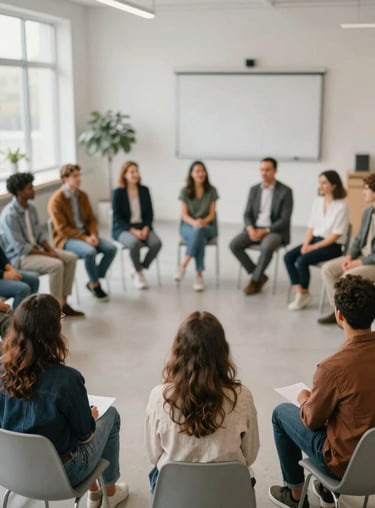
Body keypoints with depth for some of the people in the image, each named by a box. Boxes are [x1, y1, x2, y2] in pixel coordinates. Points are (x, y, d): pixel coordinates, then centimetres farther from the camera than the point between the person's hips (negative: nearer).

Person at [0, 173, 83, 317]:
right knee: (56, 265, -29)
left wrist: (51, 250, -7)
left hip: (35, 249, 9)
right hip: (19, 257, -9)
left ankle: (64, 302, -2)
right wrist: (47, 254, -19)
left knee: (71, 258, -5)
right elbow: (20, 248, -23)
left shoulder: (31, 208, 5)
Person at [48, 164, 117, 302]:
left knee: (111, 248, -15)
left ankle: (93, 282, -1)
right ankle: (95, 285, -9)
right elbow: (62, 229, -17)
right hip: (65, 239, -7)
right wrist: (84, 238, -23)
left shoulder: (82, 195, 7)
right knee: (90, 252, -34)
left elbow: (91, 219, 12)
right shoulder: (56, 200, -14)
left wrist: (93, 235, -9)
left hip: (85, 234, 7)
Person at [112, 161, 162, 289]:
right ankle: (138, 273, -10)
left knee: (156, 243, -27)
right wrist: (133, 231, -20)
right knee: (135, 243, -37)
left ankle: (141, 269, -2)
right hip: (123, 229, -4)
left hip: (142, 227, 4)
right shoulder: (118, 192, -5)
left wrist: (146, 228, -11)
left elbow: (149, 213, 7)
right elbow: (117, 217, -8)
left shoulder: (144, 190, 6)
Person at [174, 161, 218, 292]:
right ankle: (199, 275, -37)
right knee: (200, 239, -37)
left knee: (198, 231, -38)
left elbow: (212, 214, -2)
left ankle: (183, 265, -37)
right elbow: (184, 215, -3)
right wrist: (194, 222, -25)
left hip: (208, 227, 0)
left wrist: (203, 222, -24)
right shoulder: (185, 191, 1)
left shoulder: (212, 191, 2)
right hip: (188, 226, 0)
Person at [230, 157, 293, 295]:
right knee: (234, 244, -20)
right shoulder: (254, 190, 9)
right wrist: (250, 229, -14)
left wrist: (265, 231, -20)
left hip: (275, 231, -5)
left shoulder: (285, 191, -6)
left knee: (267, 247, -38)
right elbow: (247, 214, 8)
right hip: (255, 229, 5)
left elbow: (285, 220, -11)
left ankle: (255, 280, -14)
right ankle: (260, 276, -6)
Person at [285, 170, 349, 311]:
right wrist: (305, 244, -7)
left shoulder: (341, 206, -12)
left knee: (302, 260, -26)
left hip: (332, 246, -7)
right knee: (288, 257, -15)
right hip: (315, 239, 7)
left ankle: (305, 294, -4)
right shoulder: (317, 201, 7)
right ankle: (299, 293, -15)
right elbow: (311, 226, 9)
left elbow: (336, 235, -15)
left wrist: (314, 247, -16)